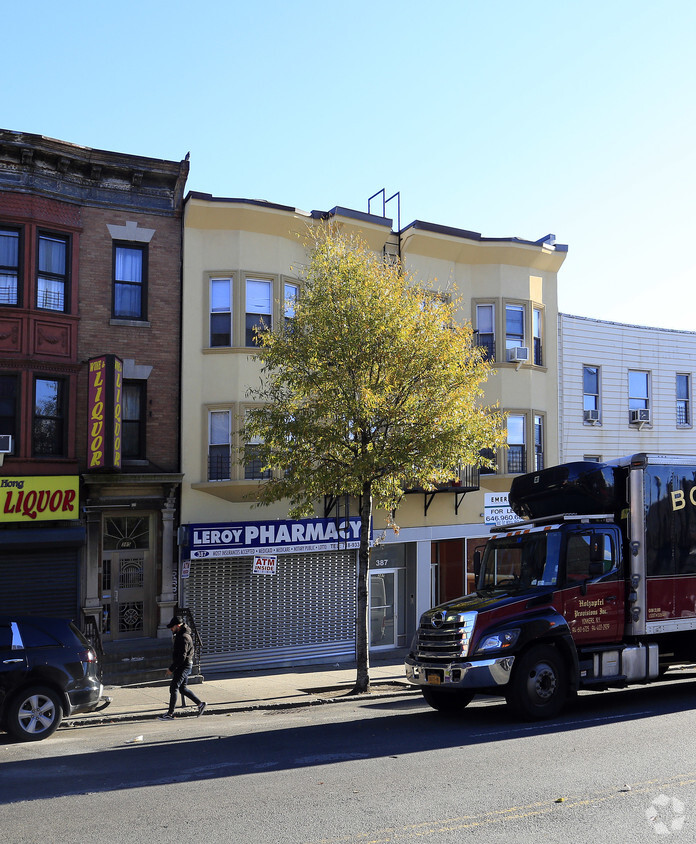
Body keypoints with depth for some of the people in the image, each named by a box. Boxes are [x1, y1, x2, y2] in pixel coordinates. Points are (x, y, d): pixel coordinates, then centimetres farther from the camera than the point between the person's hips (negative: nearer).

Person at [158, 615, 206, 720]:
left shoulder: (183, 638, -20)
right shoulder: (180, 635, 14)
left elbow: (182, 657, -24)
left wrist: (171, 669, -21)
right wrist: (173, 667, 21)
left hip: (184, 666, -10)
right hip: (183, 666, 10)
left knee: (174, 687, -9)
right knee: (182, 688, 13)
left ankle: (170, 714, -5)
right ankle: (200, 704, 19)